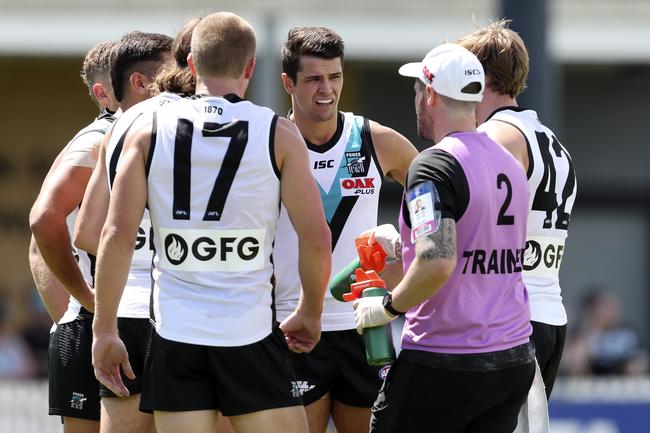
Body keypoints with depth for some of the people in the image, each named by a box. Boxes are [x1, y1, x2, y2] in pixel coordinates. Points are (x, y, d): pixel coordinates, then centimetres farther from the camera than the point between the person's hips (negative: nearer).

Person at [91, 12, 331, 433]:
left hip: (176, 336, 2)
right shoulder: (279, 134, -1)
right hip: (252, 335, -2)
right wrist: (310, 314, 13)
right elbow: (316, 238, -3)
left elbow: (117, 236, -3)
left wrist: (104, 330, 3)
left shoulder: (149, 130, 2)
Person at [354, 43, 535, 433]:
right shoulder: (511, 165, 13)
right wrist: (402, 248, 28)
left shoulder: (434, 166, -14)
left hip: (442, 364, -8)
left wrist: (388, 306, -10)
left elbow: (438, 263, -25)